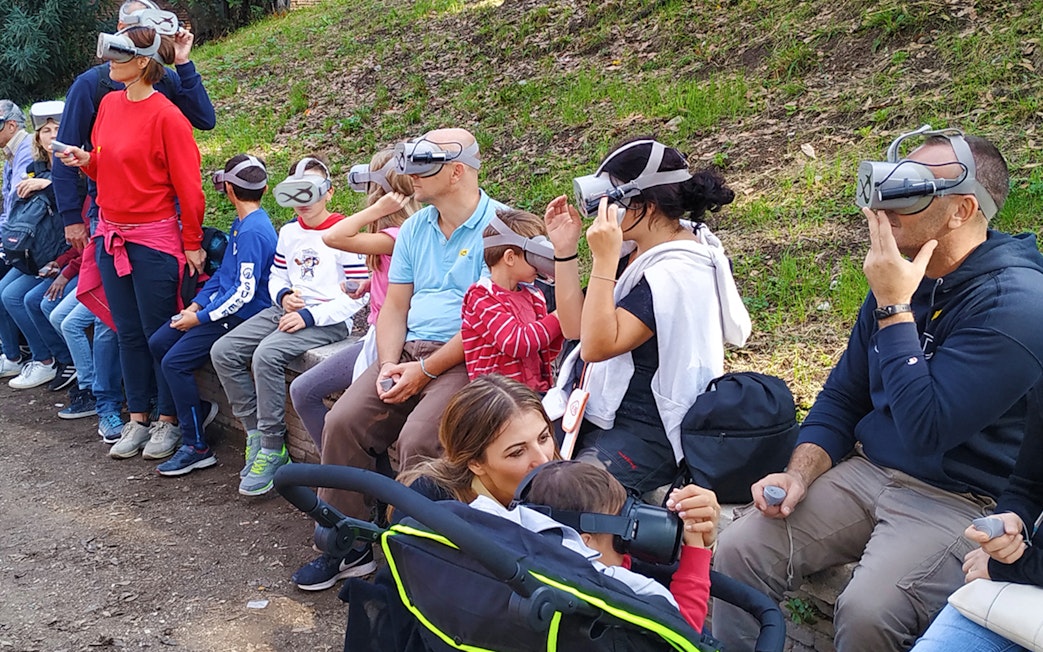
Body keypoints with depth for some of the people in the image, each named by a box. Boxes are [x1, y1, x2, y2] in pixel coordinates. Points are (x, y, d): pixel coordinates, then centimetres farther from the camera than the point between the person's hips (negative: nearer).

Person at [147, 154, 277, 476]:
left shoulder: (253, 232, -21)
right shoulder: (240, 224, 10)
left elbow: (244, 291, -23)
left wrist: (201, 318, -18)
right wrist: (196, 304, 5)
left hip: (241, 316, -10)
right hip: (221, 305, 10)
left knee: (175, 361, -17)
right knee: (158, 343, 10)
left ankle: (196, 447, -8)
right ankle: (199, 407, 21)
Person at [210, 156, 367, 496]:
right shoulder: (289, 232, 16)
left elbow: (358, 294, -12)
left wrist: (310, 316, -17)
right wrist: (284, 295, 1)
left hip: (328, 320, -8)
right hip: (287, 311, 8)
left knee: (267, 354, -31)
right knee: (223, 351, -9)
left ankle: (272, 449, -19)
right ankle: (255, 432, 1)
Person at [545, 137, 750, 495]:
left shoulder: (675, 272, -20)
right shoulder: (638, 251, 7)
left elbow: (596, 346, -25)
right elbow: (576, 326, 9)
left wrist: (604, 260, -25)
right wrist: (565, 250, 3)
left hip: (645, 437, -9)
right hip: (602, 415, 9)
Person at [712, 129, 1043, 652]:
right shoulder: (901, 277, 5)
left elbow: (926, 430, -26)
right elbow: (842, 396, 11)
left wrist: (894, 306, -22)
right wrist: (799, 475, -5)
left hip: (959, 501, -6)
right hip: (866, 471, 6)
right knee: (737, 550, -12)